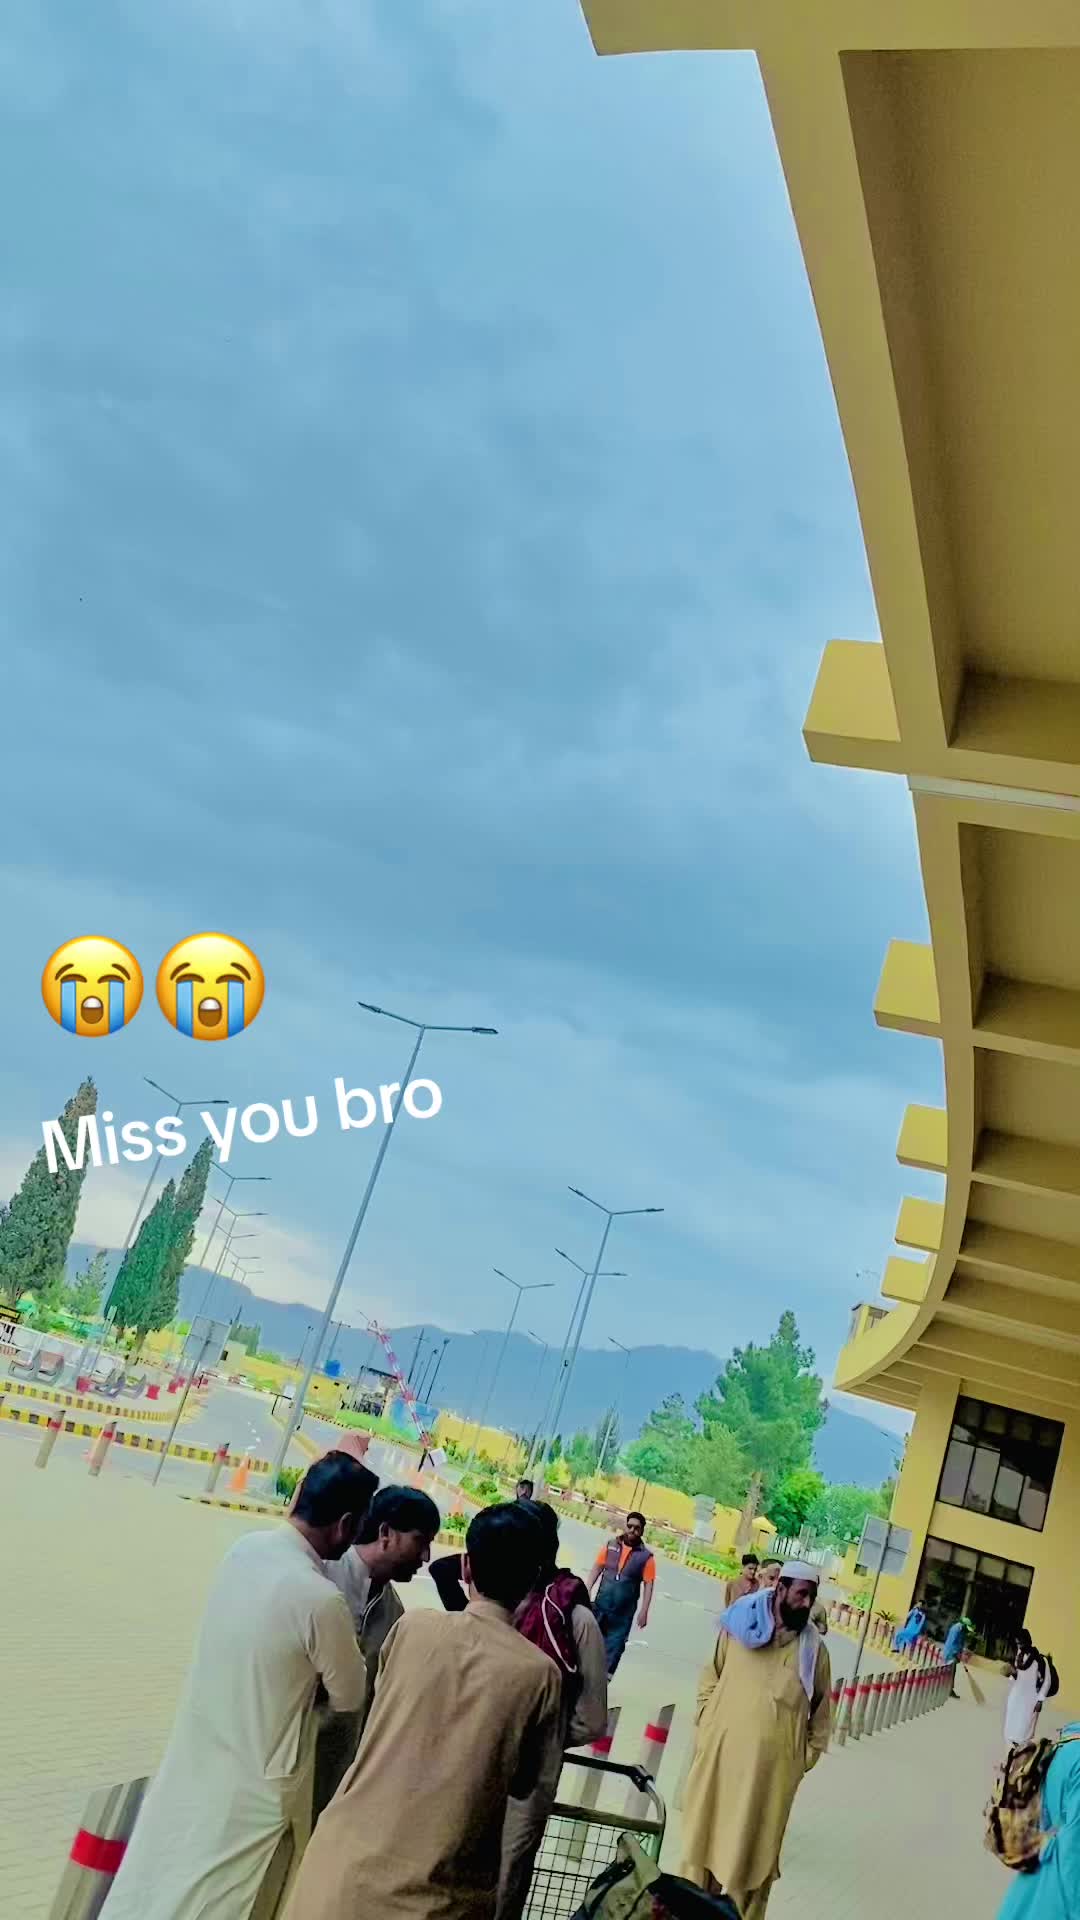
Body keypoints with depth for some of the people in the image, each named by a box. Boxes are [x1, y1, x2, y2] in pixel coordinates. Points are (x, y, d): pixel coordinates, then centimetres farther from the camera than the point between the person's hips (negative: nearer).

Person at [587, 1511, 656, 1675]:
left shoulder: (646, 1557, -7)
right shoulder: (611, 1546, -1)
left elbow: (648, 1585, -8)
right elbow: (597, 1569, 4)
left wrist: (644, 1612, -13)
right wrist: (587, 1592, -1)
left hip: (624, 1612, -2)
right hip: (601, 1604, 2)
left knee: (614, 1645, 2)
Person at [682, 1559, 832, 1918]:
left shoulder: (813, 1648, -2)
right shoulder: (738, 1625, -2)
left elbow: (821, 1709, 7)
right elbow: (710, 1677, 9)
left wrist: (806, 1756, 3)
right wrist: (707, 1722, 2)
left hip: (773, 1767, -1)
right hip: (720, 1753, 1)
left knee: (753, 1849, 5)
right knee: (704, 1834, 15)